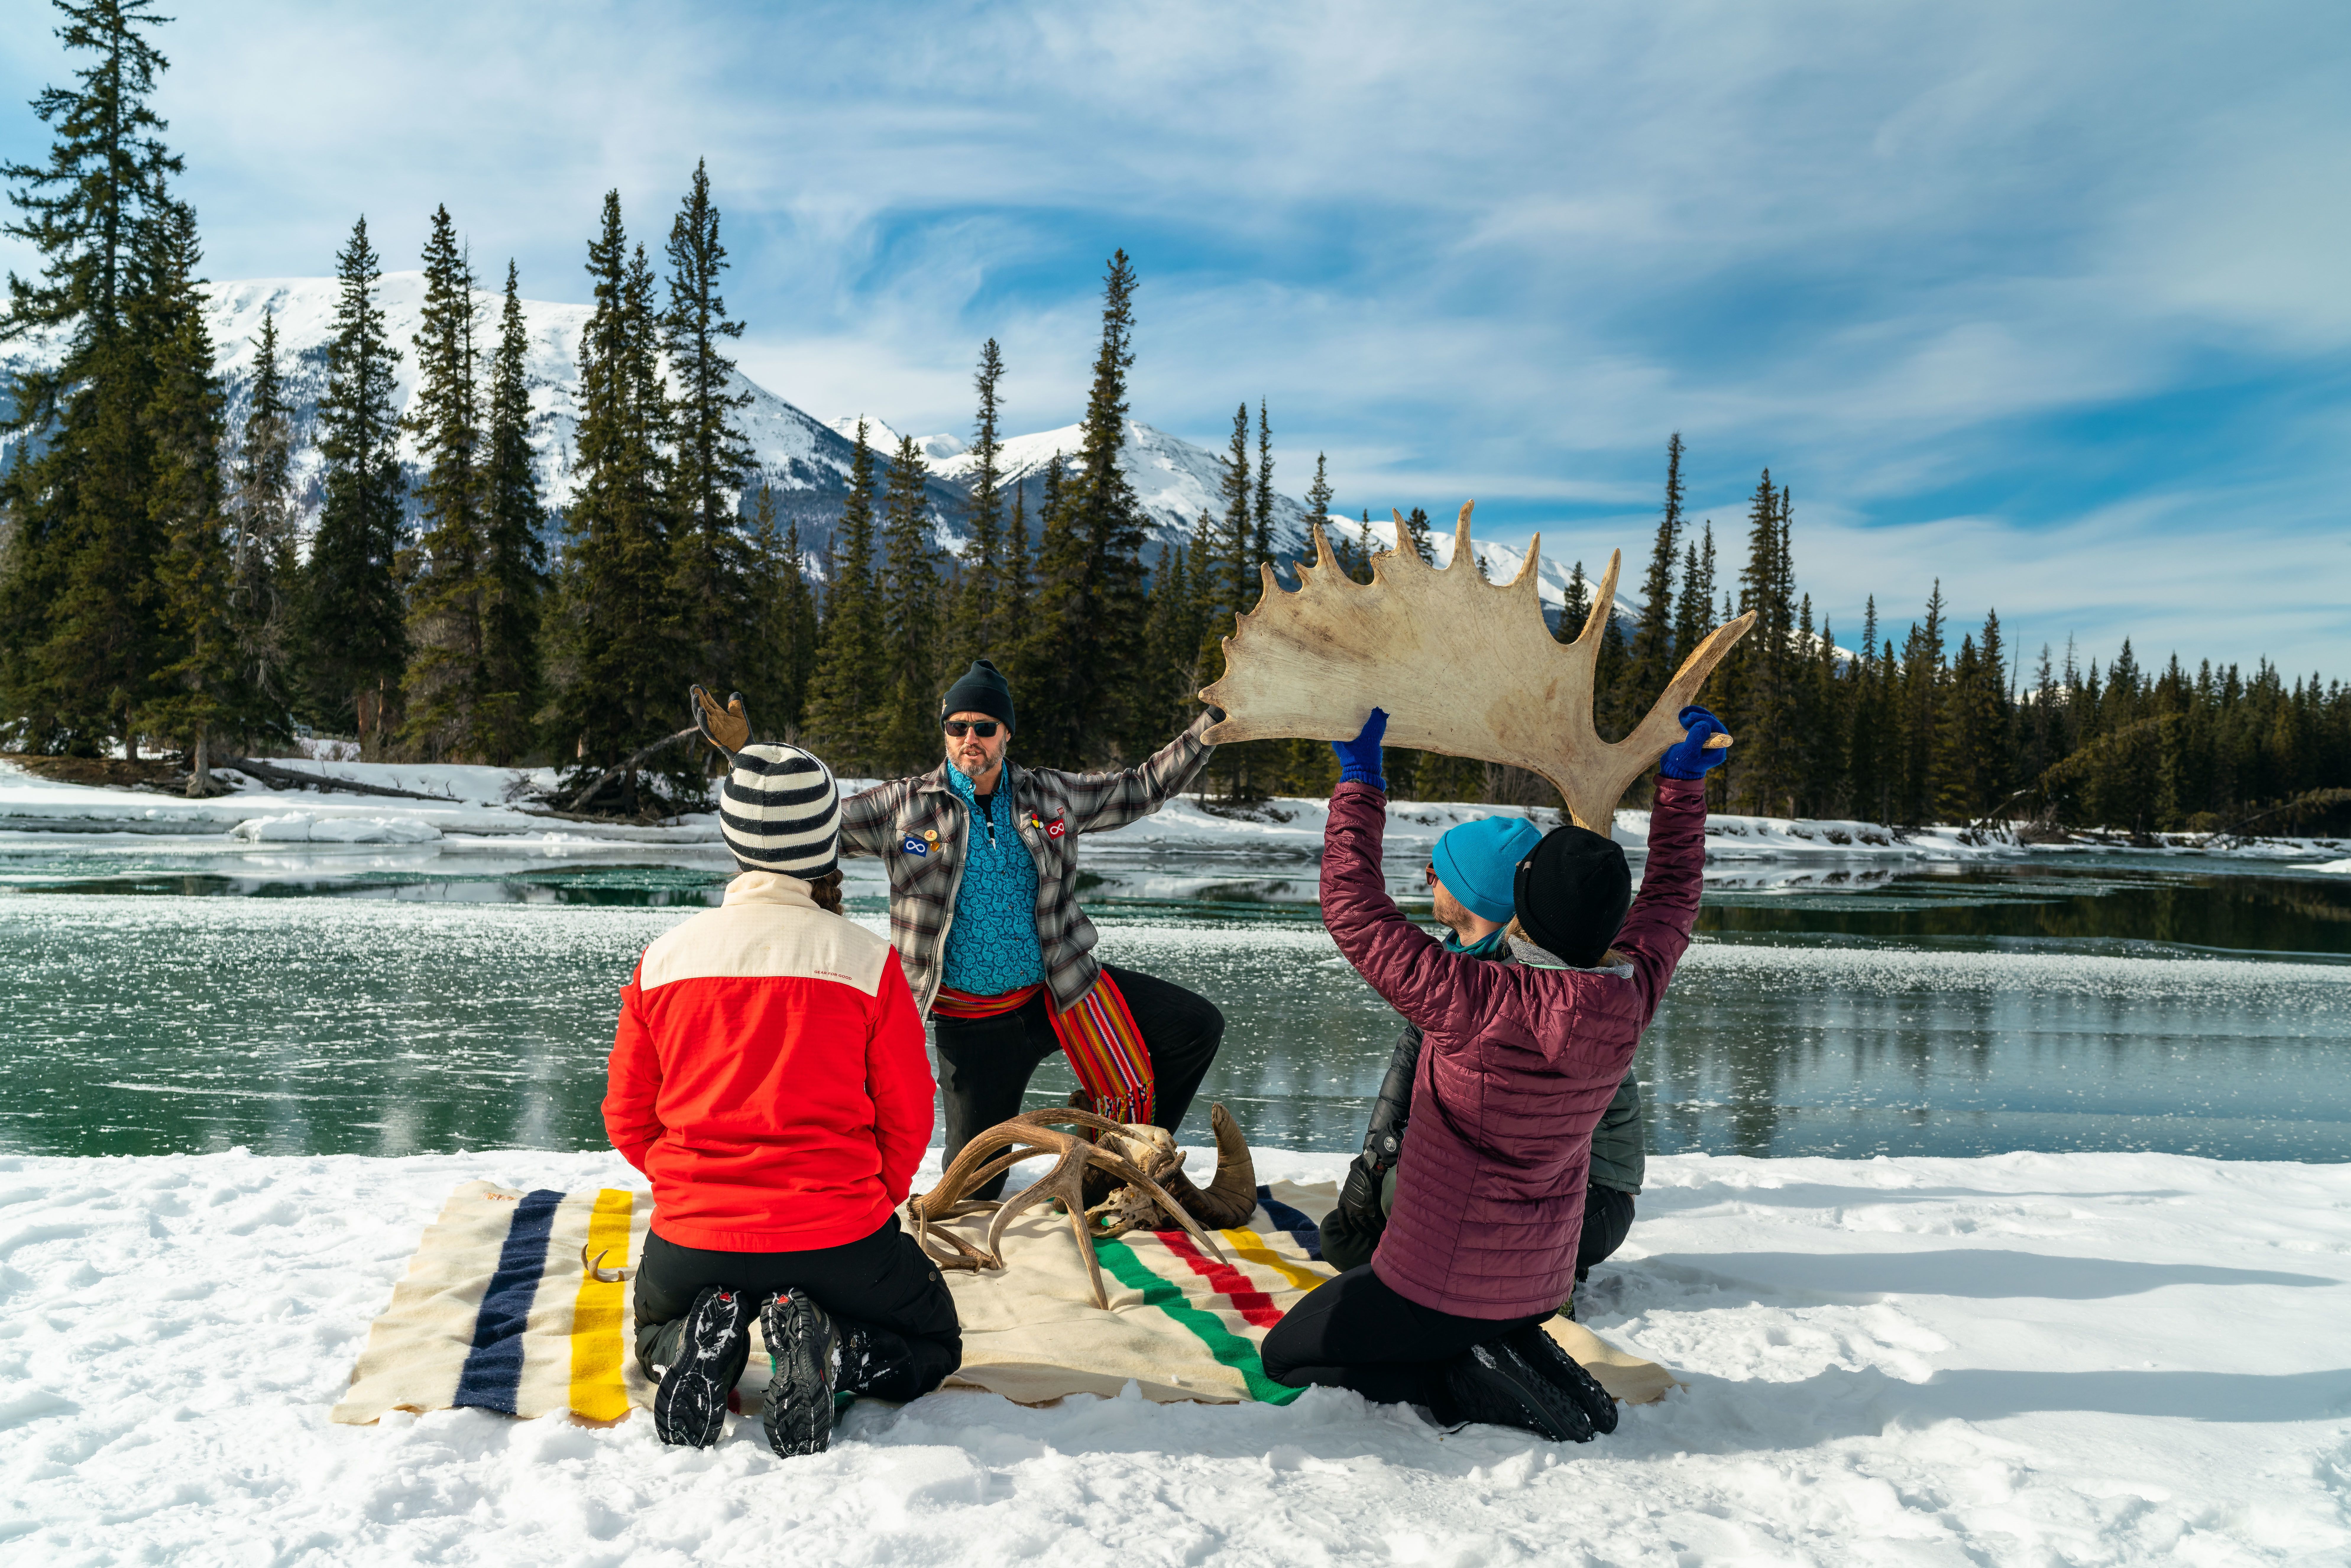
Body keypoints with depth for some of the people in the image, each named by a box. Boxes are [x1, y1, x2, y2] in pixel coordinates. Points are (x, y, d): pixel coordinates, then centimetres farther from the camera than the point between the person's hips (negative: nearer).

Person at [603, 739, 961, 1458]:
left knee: (656, 1331, 37)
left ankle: (697, 1347, 0)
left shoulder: (663, 959, -2)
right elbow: (907, 1120, -4)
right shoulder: (866, 959, -10)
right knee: (932, 1345, 25)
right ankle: (828, 1352, -7)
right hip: (835, 1235, -2)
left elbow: (628, 1118, 6)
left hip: (692, 1236, 3)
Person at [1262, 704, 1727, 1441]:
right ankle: (1521, 1354, 9)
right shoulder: (1631, 1000, -12)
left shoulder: (1480, 1002, -31)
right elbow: (1671, 899, 9)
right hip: (1541, 1284, 7)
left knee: (1287, 1356, 15)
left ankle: (1468, 1384, -3)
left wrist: (1360, 780, -14)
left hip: (1443, 1287, -7)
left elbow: (1355, 913, -23)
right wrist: (1682, 780, 15)